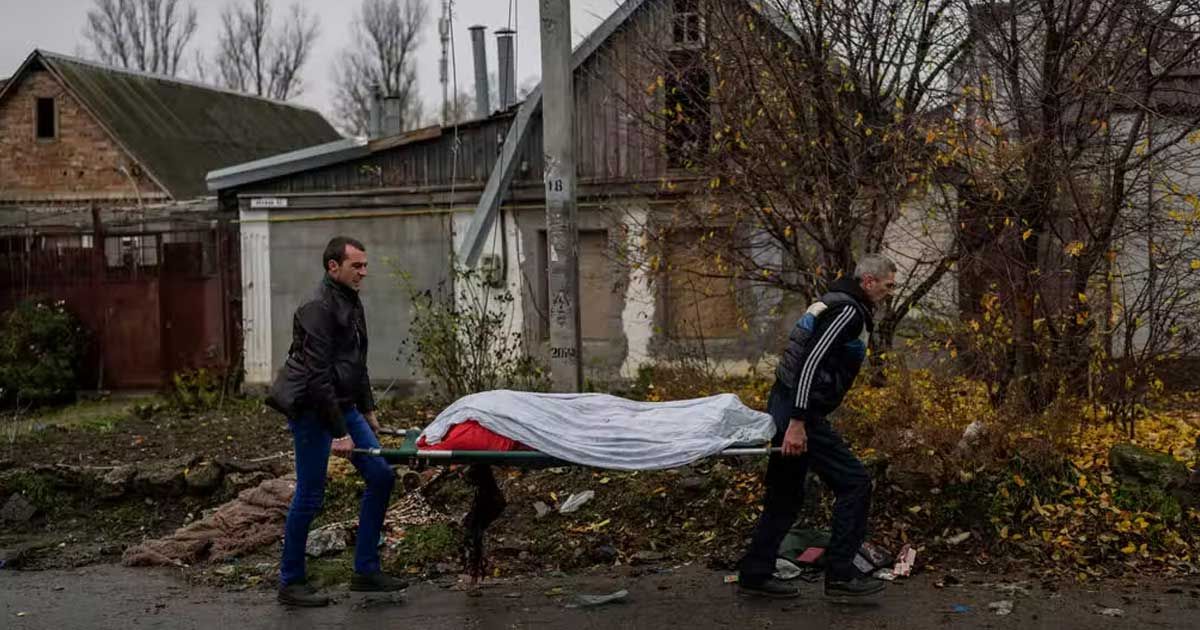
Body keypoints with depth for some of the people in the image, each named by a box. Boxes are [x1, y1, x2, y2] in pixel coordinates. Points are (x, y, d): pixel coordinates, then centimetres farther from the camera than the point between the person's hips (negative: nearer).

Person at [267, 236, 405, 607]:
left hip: (342, 405, 9)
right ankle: (291, 583, 12)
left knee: (381, 476, 5)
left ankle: (366, 570, 13)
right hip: (312, 409, -9)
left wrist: (367, 410, 19)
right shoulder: (319, 307, -17)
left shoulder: (351, 303, 12)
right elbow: (317, 376, -22)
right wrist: (339, 433, -22)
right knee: (310, 496, -3)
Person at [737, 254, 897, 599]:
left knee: (786, 496, 15)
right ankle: (840, 574, -2)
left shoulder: (837, 303, 20)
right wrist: (798, 423, -26)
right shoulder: (849, 311, -12)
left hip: (784, 407, 10)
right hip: (799, 412, -10)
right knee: (855, 483, -5)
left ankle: (755, 574, 20)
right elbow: (811, 362, -22)